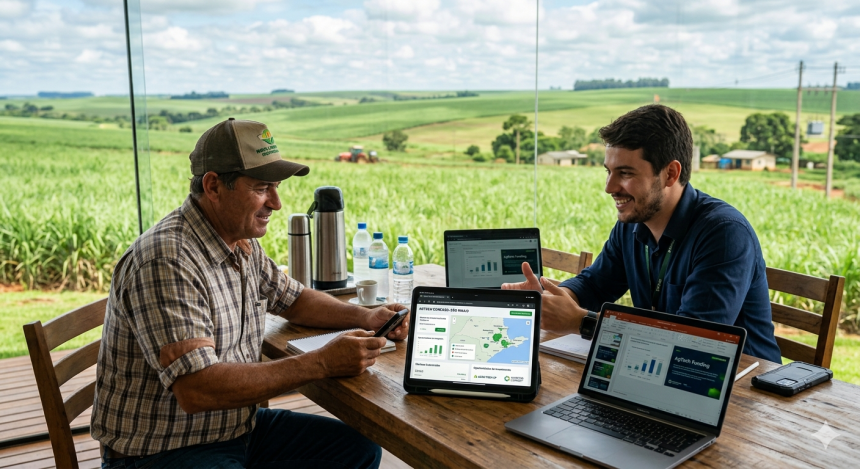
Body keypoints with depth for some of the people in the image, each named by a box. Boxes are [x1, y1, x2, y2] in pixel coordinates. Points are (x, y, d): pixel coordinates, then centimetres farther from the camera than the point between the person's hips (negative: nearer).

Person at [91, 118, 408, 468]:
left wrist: (364, 317, 2)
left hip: (238, 427, 9)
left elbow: (292, 299, 20)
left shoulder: (242, 244, 3)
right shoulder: (167, 261, -26)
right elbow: (197, 390, -32)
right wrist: (322, 364, -29)